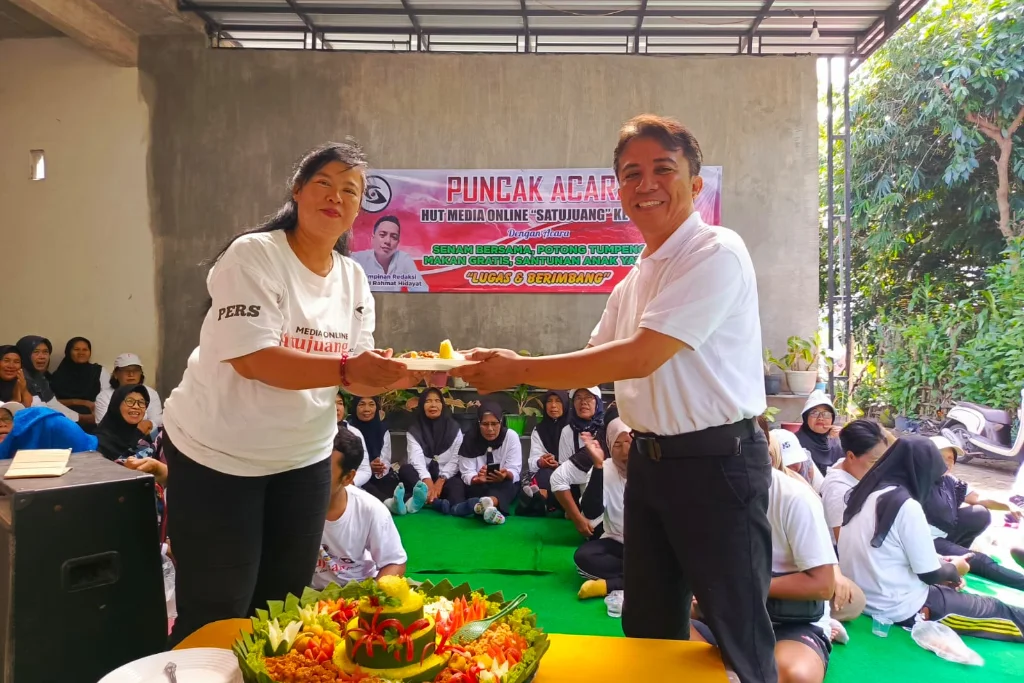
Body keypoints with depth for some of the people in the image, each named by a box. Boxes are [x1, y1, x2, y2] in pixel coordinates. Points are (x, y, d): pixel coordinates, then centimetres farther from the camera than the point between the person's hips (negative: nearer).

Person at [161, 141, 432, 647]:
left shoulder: (355, 279, 3)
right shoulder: (252, 255, -16)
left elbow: (356, 376, 0)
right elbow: (252, 359, -27)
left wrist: (398, 376, -21)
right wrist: (347, 369, -35)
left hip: (304, 456, 6)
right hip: (217, 454, -5)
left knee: (285, 601, 15)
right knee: (216, 613, 3)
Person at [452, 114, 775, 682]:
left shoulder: (716, 254, -16)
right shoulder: (634, 280, 10)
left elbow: (639, 358, -23)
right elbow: (597, 364, 14)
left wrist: (520, 370, -19)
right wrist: (515, 367, -1)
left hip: (717, 463, -8)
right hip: (649, 460, 8)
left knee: (736, 636, 7)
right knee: (648, 626, 20)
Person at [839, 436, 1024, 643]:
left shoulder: (867, 493, 3)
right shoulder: (906, 506, -21)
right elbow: (930, 574, -13)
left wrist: (939, 562, 13)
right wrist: (954, 569, 7)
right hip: (899, 609, -8)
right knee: (996, 610, 9)